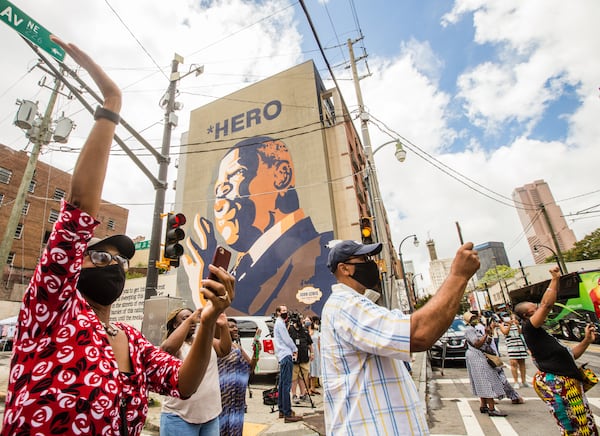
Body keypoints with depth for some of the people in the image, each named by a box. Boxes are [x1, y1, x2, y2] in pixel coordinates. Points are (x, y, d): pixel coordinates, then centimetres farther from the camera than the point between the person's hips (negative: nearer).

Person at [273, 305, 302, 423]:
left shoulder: (280, 323, 21)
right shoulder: (279, 323, -9)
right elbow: (287, 339, -13)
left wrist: (292, 350, 11)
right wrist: (295, 349, 1)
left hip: (283, 356, 10)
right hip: (286, 356, -10)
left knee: (282, 384, 13)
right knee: (286, 384, -11)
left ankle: (282, 410, 20)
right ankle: (287, 414, -11)